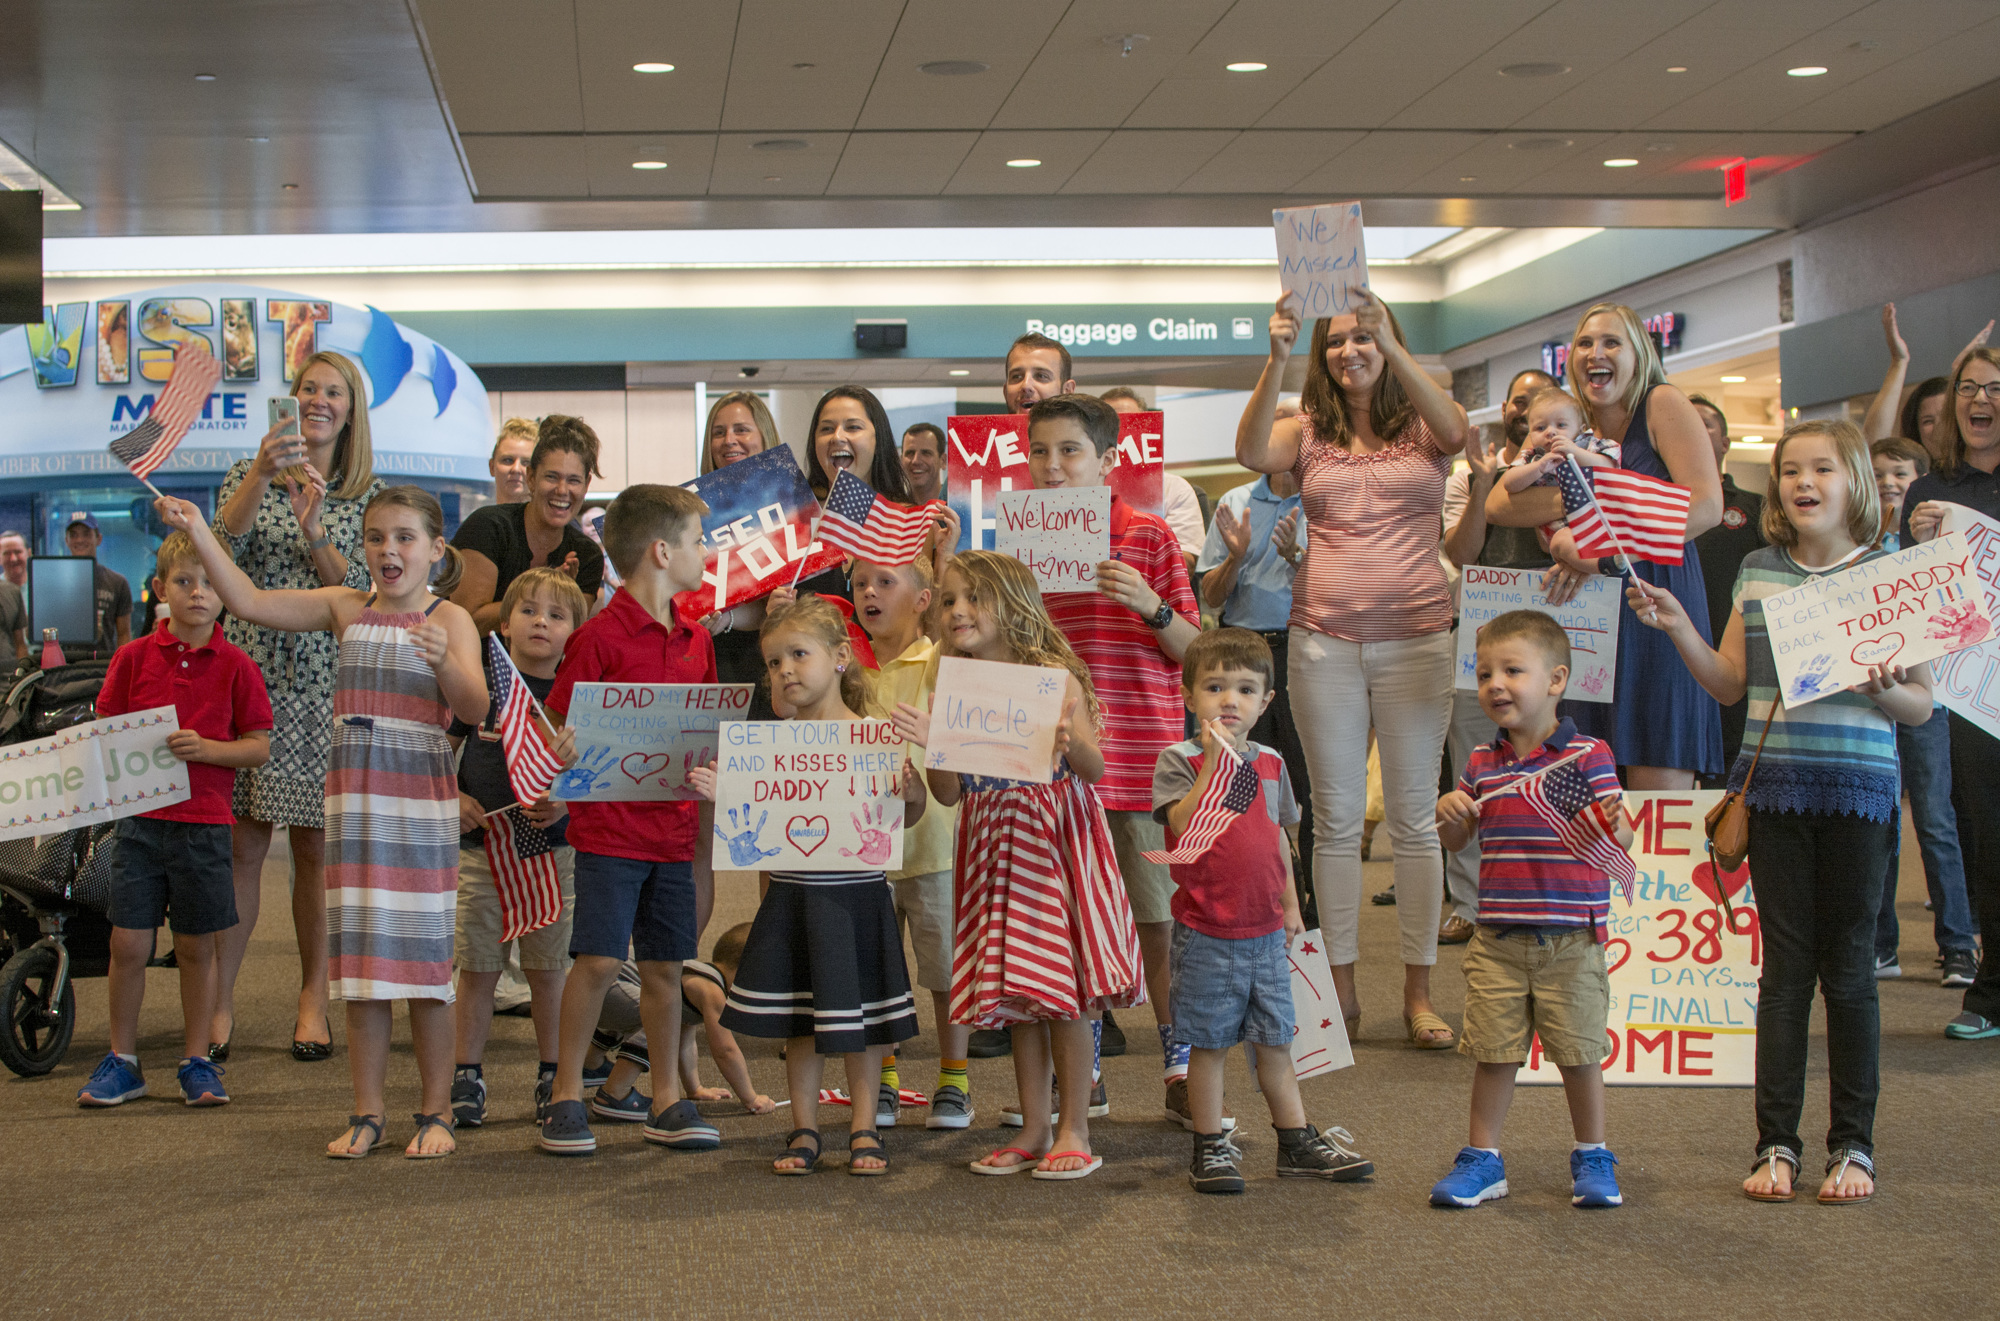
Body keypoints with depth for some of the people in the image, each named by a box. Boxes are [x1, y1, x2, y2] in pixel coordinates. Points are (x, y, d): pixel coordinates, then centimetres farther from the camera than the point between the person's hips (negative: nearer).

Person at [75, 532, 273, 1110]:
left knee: (197, 947, 7)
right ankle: (122, 1060, 16)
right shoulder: (133, 657, 4)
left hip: (204, 823, -1)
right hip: (140, 818, 1)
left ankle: (196, 1061, 19)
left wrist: (206, 748, -16)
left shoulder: (235, 666, 0)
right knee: (128, 943, 1)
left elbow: (259, 746, 0)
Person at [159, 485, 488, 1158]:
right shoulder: (345, 608, 8)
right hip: (354, 798, 4)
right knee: (360, 954, 6)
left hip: (422, 800, -4)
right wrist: (197, 531, -3)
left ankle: (436, 1111, 10)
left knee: (423, 953, 0)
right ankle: (366, 1113, 14)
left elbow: (475, 711, -16)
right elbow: (250, 603, 3)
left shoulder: (449, 618, -4)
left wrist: (444, 661, -35)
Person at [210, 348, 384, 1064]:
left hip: (326, 683, 0)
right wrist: (262, 475, -23)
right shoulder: (249, 475, 8)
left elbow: (363, 589, -1)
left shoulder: (370, 496, 8)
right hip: (251, 672, 0)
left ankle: (313, 1000, 14)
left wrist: (315, 535, -17)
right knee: (242, 844, -2)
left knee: (316, 846, 3)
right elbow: (221, 547, -10)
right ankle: (220, 999, 6)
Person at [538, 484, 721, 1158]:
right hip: (609, 830, -6)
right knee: (599, 961, -6)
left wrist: (706, 842, 10)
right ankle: (566, 1095, 8)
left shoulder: (695, 639, 11)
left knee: (665, 964, 10)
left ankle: (667, 1100, 18)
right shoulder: (600, 637, -9)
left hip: (674, 833, 6)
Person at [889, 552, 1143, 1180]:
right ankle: (1034, 1131, 19)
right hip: (993, 844, 5)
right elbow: (949, 793, 2)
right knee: (1016, 995, 9)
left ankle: (1074, 1132, 7)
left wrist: (1071, 743, -33)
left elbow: (1095, 767, -13)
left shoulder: (1054, 678, -8)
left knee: (1065, 992, -3)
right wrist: (932, 746, -15)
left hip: (1054, 838, -4)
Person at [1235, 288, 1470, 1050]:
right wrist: (1275, 361, -26)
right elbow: (1250, 452, -13)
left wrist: (1391, 347, -27)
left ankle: (1418, 994, 10)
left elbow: (1457, 433, -17)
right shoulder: (1308, 434, 7)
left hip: (1415, 638, -1)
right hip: (1324, 638, 1)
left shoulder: (1423, 427, 6)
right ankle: (1342, 988, 13)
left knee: (1414, 816, 3)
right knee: (1335, 817, 5)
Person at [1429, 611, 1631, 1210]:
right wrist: (1447, 812, -7)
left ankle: (1592, 1157, 22)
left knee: (1579, 1052, 4)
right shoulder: (1482, 763, 8)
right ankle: (1482, 1159, 20)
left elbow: (1619, 839, -7)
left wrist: (1610, 827, -30)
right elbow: (1453, 839, 15)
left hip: (1571, 939, -3)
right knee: (1493, 1051, 7)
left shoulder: (1588, 755, -5)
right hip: (1498, 939, 3)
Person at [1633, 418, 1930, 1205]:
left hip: (1858, 787, -2)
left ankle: (1853, 1144, 14)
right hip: (1776, 786, 2)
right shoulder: (1757, 573, 8)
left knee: (1849, 967, 4)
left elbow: (1922, 705, 1)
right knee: (1785, 964, 6)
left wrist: (1885, 691, -20)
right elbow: (1729, 684, 10)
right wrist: (1677, 628, -2)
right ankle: (1776, 1142, 11)